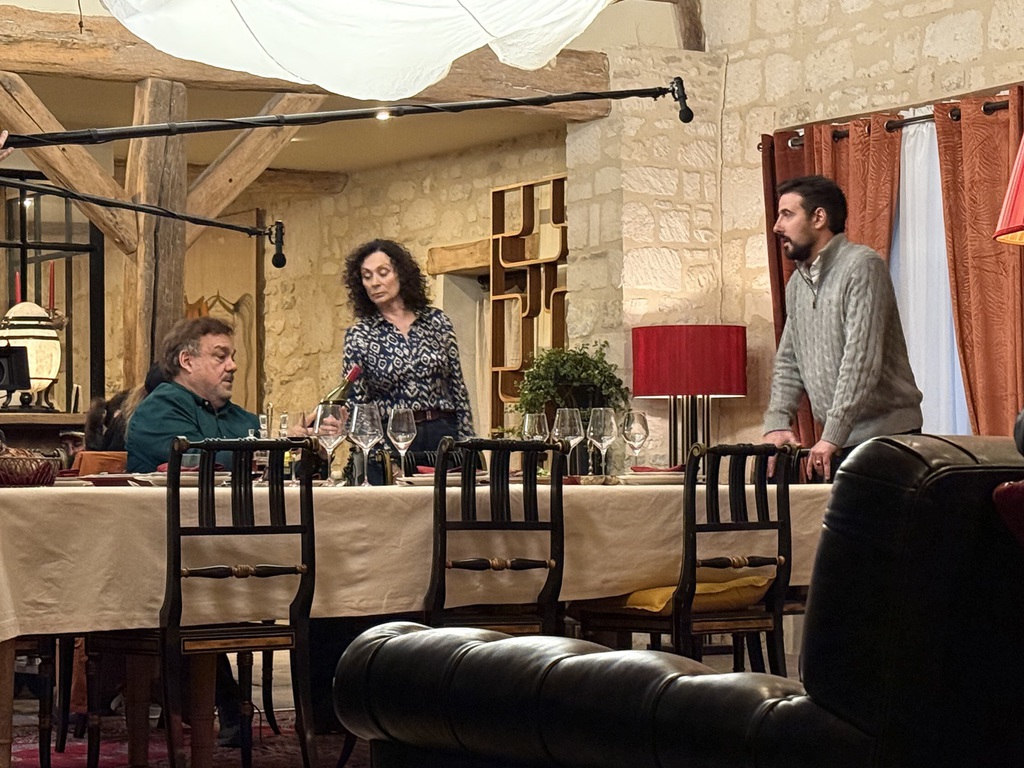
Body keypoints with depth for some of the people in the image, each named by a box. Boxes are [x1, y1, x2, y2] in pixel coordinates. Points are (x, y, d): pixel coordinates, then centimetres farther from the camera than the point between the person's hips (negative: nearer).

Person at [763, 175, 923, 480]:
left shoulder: (862, 266, -10)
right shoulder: (797, 285, 17)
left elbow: (862, 362, -19)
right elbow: (788, 363, 19)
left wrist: (832, 437, -23)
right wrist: (777, 423, 2)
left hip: (885, 435, -7)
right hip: (836, 442, 7)